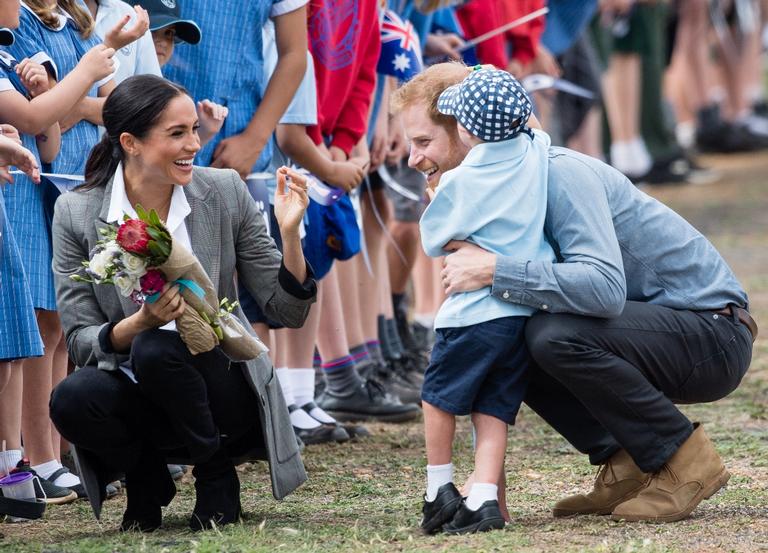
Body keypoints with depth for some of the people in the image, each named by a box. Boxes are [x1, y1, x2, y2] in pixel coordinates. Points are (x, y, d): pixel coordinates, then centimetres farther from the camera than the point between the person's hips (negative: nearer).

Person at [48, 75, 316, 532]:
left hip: (225, 392, -1)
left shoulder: (224, 194, -6)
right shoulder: (77, 214, -7)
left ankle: (216, 474, -5)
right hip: (136, 397, 1)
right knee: (72, 400, -31)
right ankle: (146, 477, 2)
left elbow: (288, 313, -2)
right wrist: (138, 323, -27)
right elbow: (80, 342, -8)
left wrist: (289, 232, -19)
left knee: (156, 349, -32)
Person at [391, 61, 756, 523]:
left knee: (555, 334, -29)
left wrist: (493, 271, -35)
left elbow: (605, 288, -38)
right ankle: (625, 467, 4)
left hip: (714, 334, -9)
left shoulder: (560, 175, -22)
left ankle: (686, 462, -13)